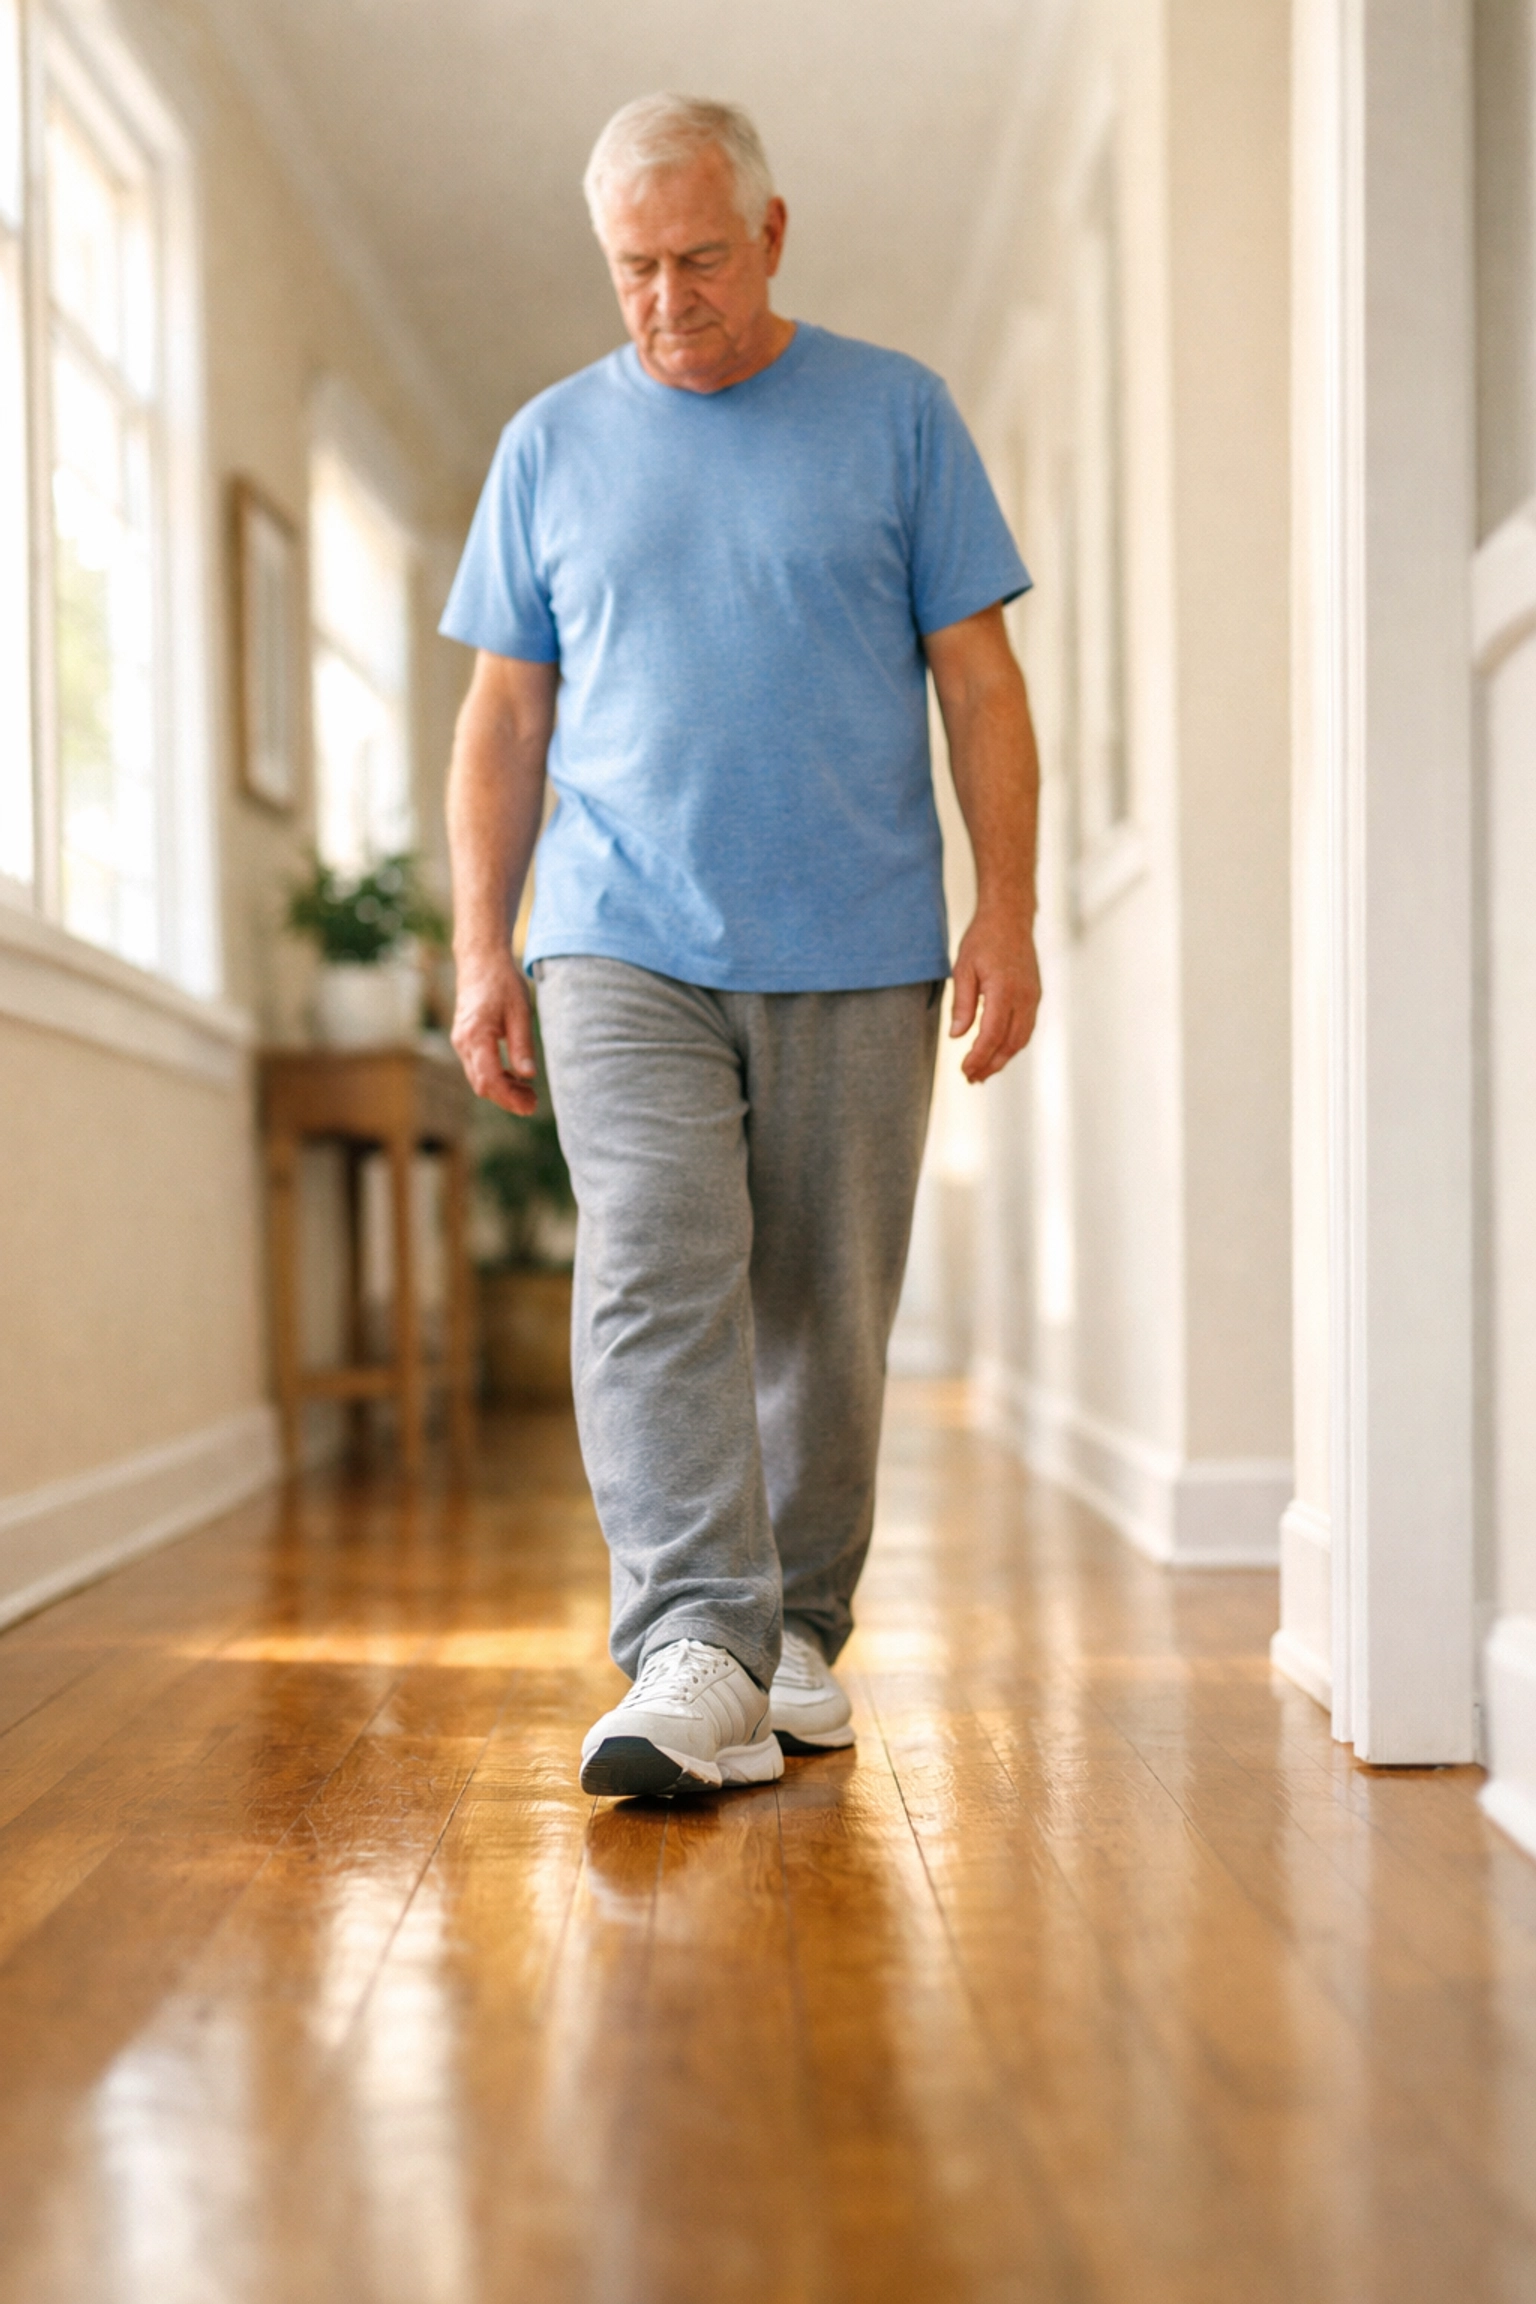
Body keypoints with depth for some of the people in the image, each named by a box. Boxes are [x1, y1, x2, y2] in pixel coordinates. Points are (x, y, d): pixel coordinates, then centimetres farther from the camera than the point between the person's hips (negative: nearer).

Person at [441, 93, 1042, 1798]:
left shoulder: (896, 415, 7)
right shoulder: (551, 445, 11)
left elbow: (978, 680, 5)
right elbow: (503, 719, 12)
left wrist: (1007, 913, -4)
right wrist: (480, 949, 4)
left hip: (858, 956, 0)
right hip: (625, 948, 1)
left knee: (825, 1317, 5)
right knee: (654, 1281, -15)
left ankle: (800, 1631, 21)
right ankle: (696, 1662, -19)